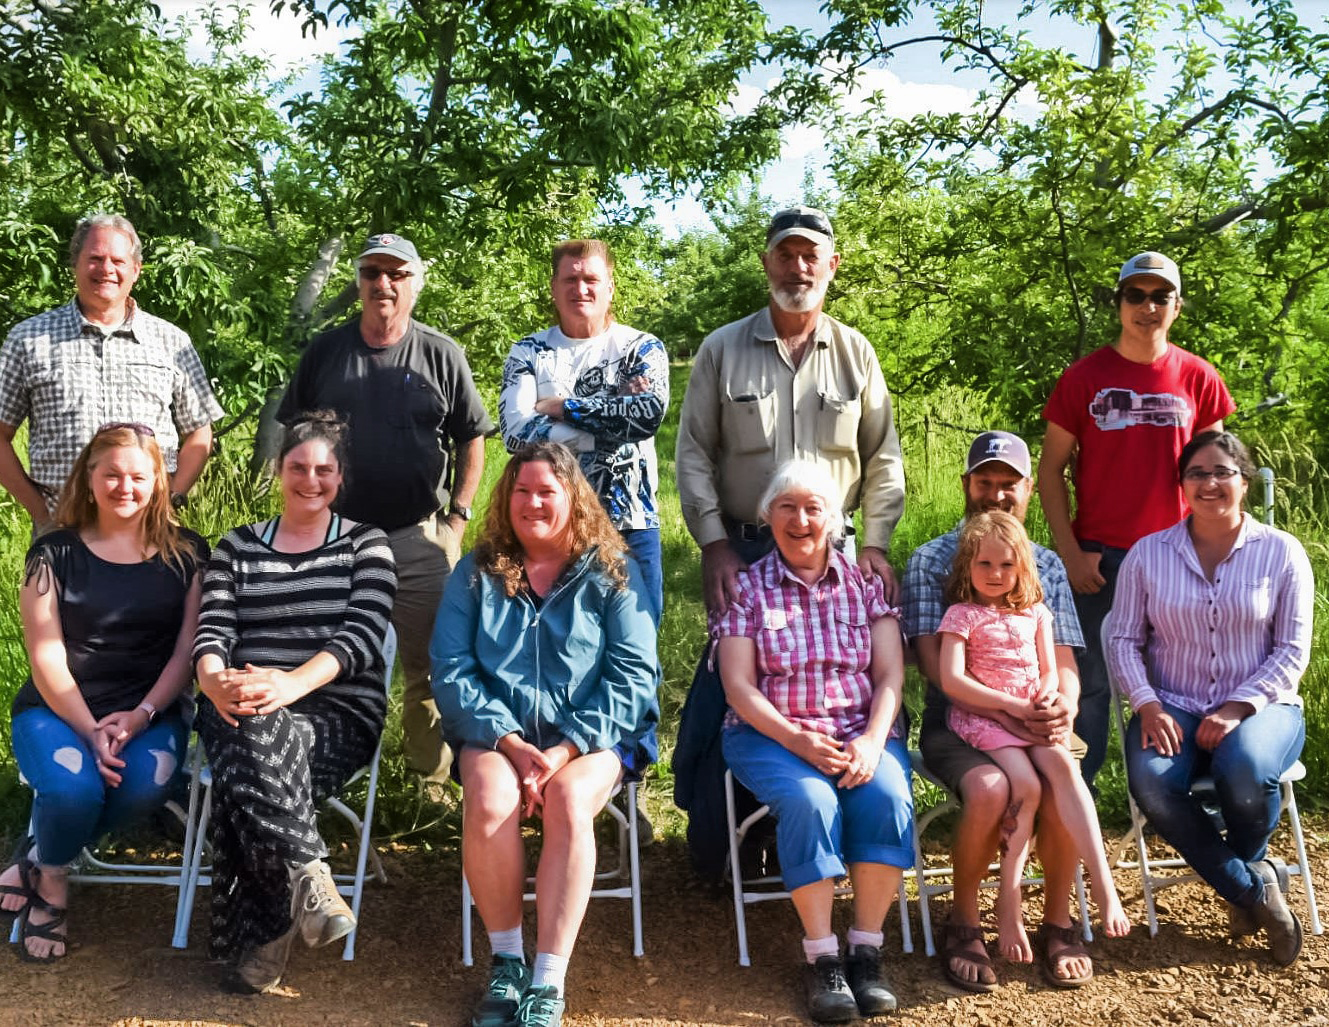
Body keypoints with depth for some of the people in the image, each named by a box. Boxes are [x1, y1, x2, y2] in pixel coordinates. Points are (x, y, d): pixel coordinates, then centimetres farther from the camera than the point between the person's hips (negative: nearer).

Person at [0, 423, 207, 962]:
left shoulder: (186, 553, 6)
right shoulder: (55, 554, 3)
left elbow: (188, 649, 1)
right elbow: (46, 657, -3)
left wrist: (140, 717, -14)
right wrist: (90, 731, -16)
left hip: (151, 711, 1)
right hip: (58, 709, -1)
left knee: (146, 784, -32)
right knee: (74, 788, -33)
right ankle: (51, 879, 2)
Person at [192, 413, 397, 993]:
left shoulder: (364, 544, 12)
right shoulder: (238, 546, 20)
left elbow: (363, 635, -4)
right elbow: (212, 631, 7)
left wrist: (291, 684, -24)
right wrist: (215, 681, -19)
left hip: (338, 712, -2)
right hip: (242, 707, 2)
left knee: (252, 753, -36)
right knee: (253, 738, -38)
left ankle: (262, 936, -25)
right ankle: (307, 875, -27)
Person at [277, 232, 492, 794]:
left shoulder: (441, 355, 4)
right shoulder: (325, 351, 7)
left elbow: (472, 438, 8)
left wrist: (457, 517, 2)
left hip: (420, 537, -1)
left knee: (429, 668, 2)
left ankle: (431, 785, 13)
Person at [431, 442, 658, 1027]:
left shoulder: (612, 572, 5)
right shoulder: (477, 572, 10)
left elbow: (632, 676, -4)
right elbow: (450, 670, 1)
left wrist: (565, 749, -16)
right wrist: (511, 742, -15)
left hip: (592, 734, -1)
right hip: (498, 731, 1)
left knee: (568, 801, -33)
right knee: (490, 800, -31)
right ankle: (505, 961, -13)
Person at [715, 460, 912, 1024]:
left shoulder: (865, 584, 10)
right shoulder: (748, 588, 5)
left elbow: (890, 675, 3)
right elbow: (738, 687, -2)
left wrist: (873, 740, -15)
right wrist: (797, 741, -16)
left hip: (862, 730, 2)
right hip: (772, 734, -1)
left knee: (887, 796, -30)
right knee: (810, 800, -33)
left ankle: (865, 950, -19)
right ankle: (822, 958, -22)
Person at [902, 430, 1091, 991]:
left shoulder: (1047, 565, 16)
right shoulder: (930, 561, 4)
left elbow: (1063, 661, 10)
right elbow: (936, 664, -6)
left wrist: (1063, 706, -15)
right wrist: (1006, 710, -21)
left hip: (1036, 723, 3)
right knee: (989, 788, -34)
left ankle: (1057, 922, -5)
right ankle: (963, 924, -10)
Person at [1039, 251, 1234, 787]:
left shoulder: (1198, 378, 5)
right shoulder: (1084, 377, 1)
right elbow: (1050, 469, 2)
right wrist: (1070, 553, -5)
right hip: (1099, 558, -1)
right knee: (1091, 683, 2)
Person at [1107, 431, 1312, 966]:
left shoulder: (1281, 552, 2)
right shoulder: (1148, 553, 6)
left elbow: (1292, 650, -1)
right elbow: (1123, 639, 4)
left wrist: (1237, 708, -15)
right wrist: (1147, 706, -13)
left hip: (1260, 707, -1)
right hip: (1173, 707, 2)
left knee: (1243, 769, -36)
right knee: (1151, 783, -31)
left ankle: (1247, 863, 1)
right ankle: (1254, 887, -9)